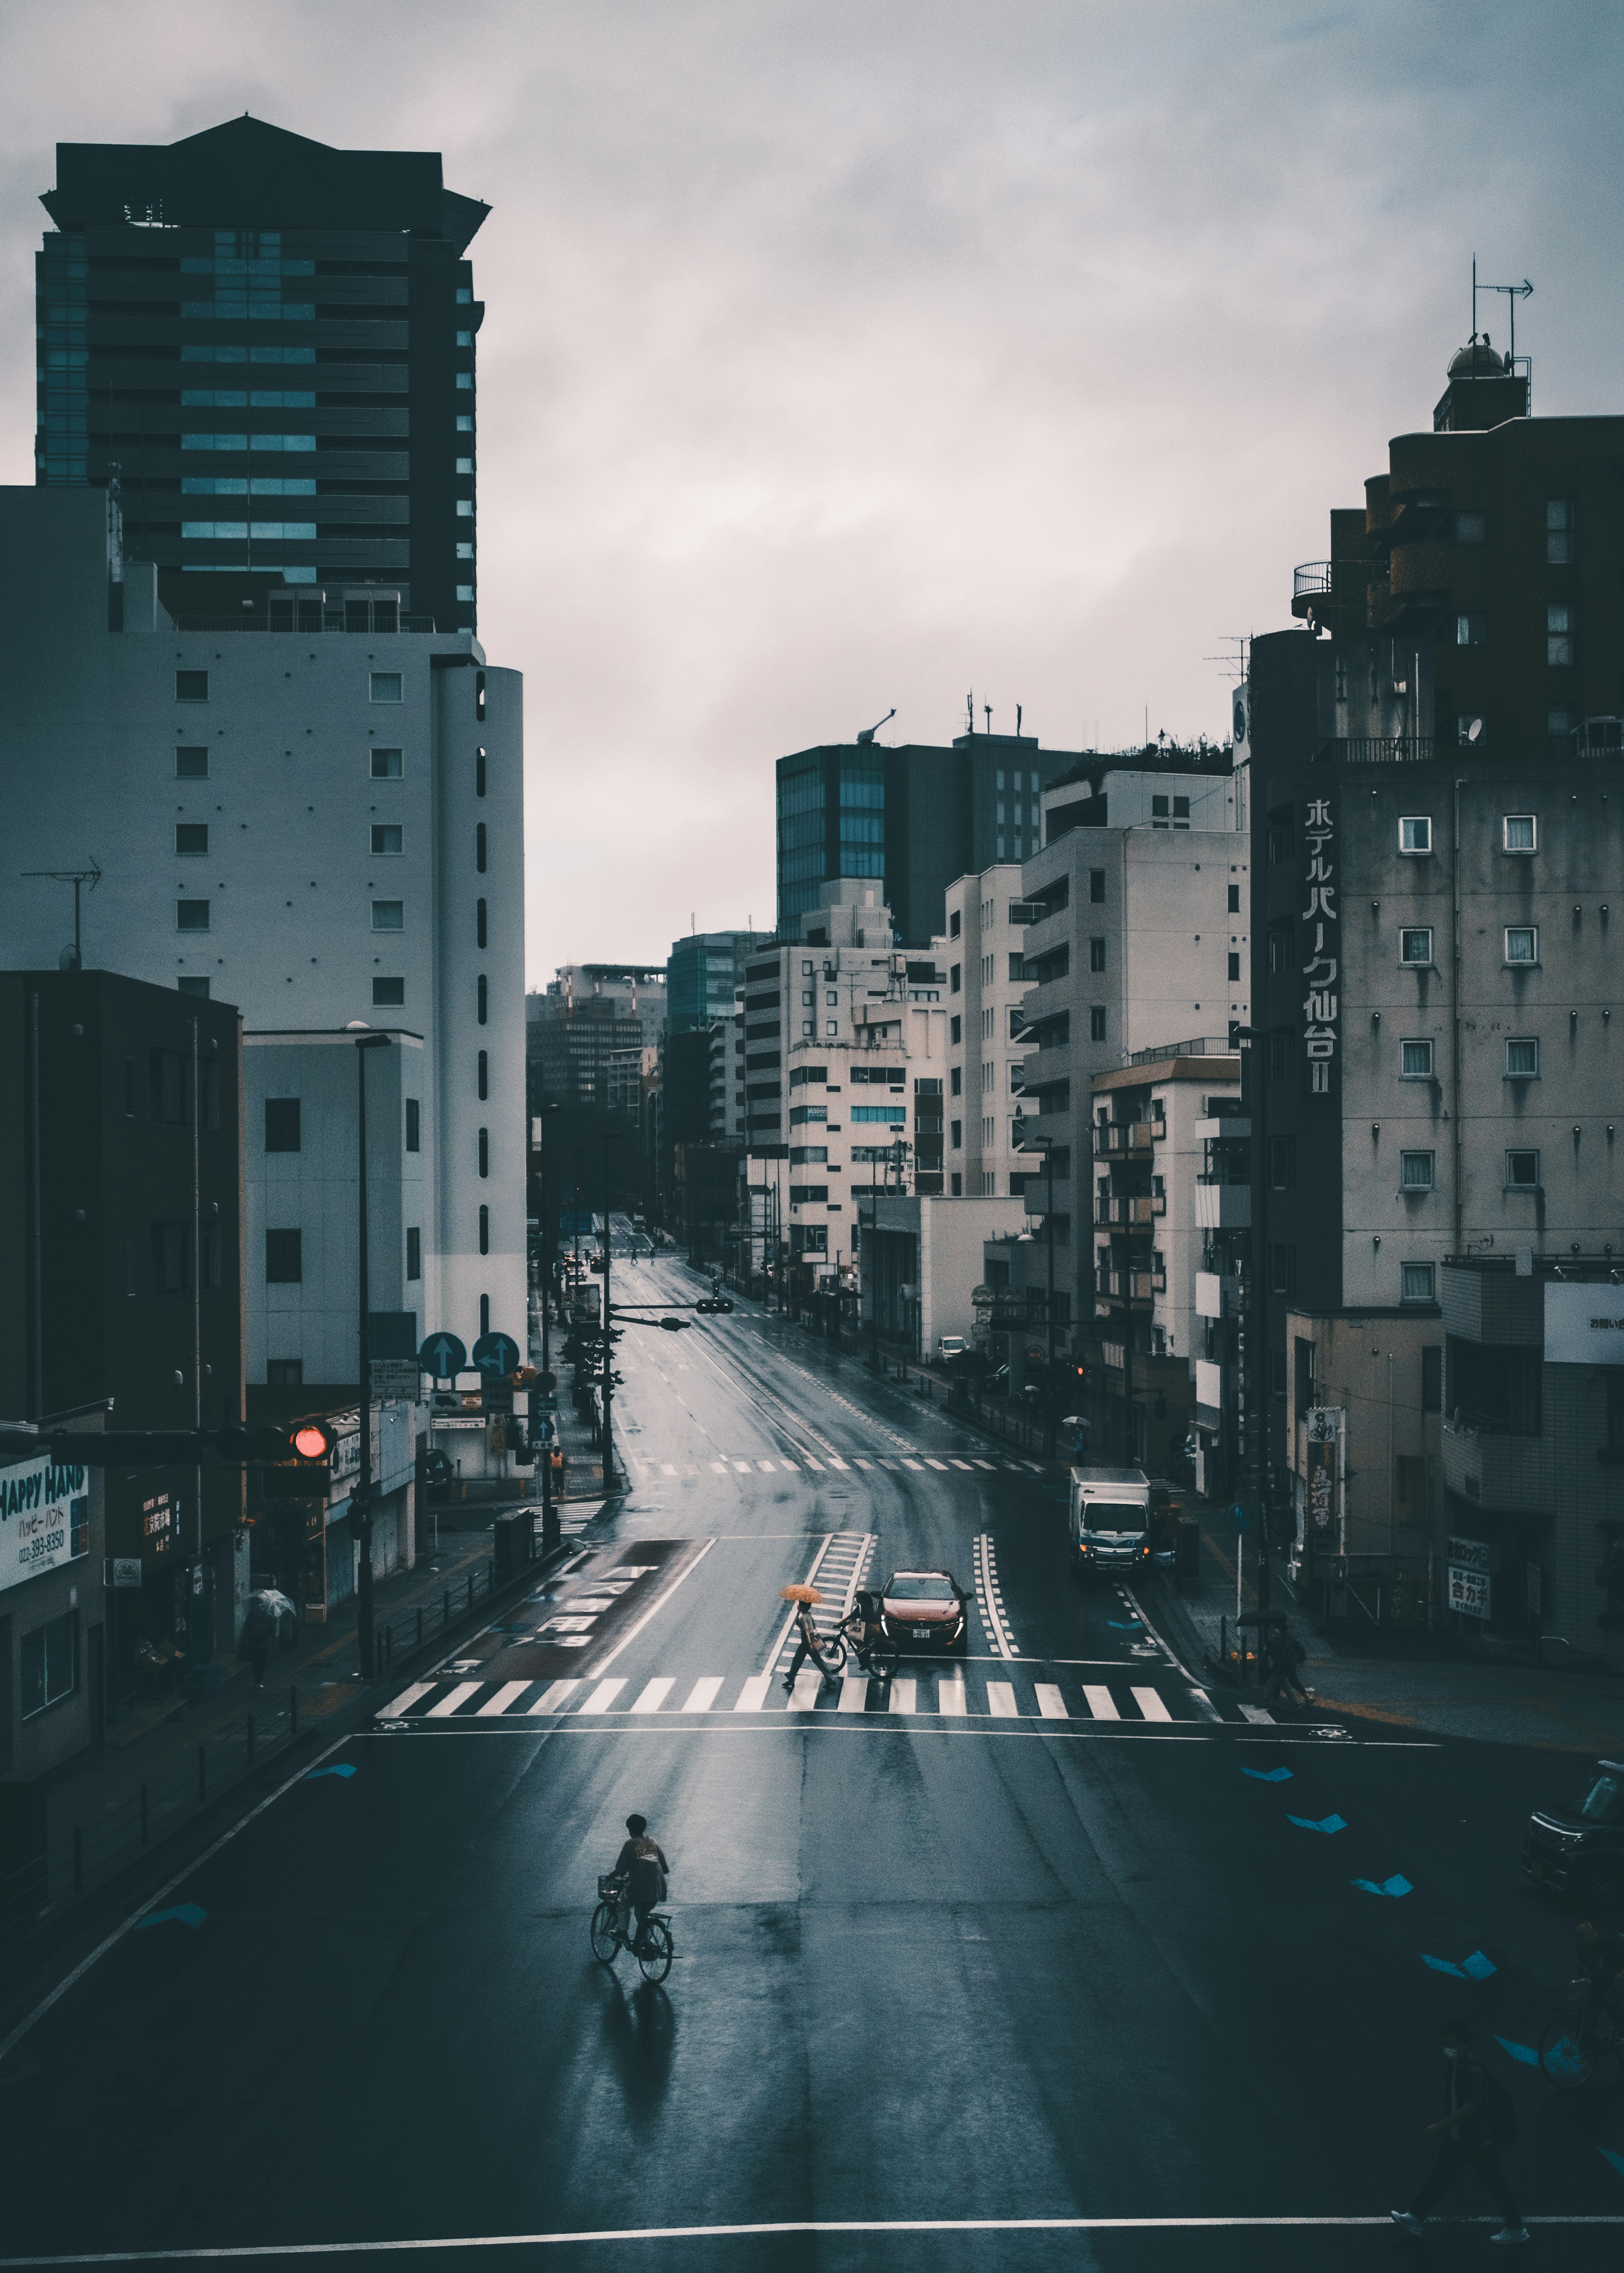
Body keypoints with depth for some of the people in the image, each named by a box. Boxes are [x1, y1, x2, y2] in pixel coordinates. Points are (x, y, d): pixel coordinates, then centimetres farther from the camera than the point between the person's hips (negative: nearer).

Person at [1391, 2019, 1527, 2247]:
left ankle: (1516, 2229, 25)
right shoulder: (1452, 2064, -2)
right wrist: (1442, 2125, 18)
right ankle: (1416, 2218, 27)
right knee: (1440, 2176, 16)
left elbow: (1470, 2108, -31)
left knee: (1494, 2185, 8)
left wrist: (1440, 2127, -32)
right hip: (1458, 2136, 8)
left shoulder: (1474, 2069, -29)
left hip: (1479, 2140, -8)